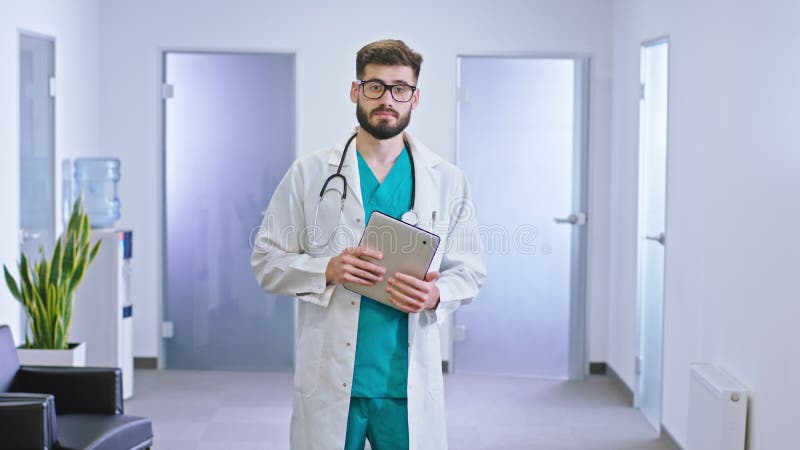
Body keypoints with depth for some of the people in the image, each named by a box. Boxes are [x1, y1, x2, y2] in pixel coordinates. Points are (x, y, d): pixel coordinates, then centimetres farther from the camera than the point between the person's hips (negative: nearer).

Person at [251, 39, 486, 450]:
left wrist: (436, 294, -13)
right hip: (328, 381, -1)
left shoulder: (447, 181, 7)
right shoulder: (308, 174, 4)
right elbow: (266, 261, 2)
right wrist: (327, 270, -16)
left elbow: (470, 270, 9)